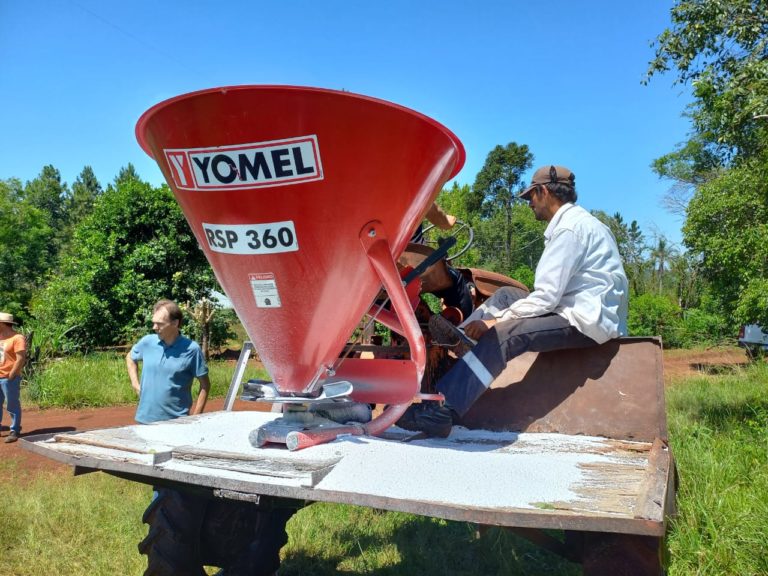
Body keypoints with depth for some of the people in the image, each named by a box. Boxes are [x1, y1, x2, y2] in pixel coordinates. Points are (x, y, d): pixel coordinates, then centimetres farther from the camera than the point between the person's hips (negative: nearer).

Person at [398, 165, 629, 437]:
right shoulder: (579, 221, 19)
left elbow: (546, 297, -20)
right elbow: (553, 293, 16)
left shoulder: (569, 228, -14)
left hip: (588, 320, -11)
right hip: (590, 312, 11)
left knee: (504, 335, -25)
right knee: (506, 296, 12)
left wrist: (496, 322, -13)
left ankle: (441, 410, -30)